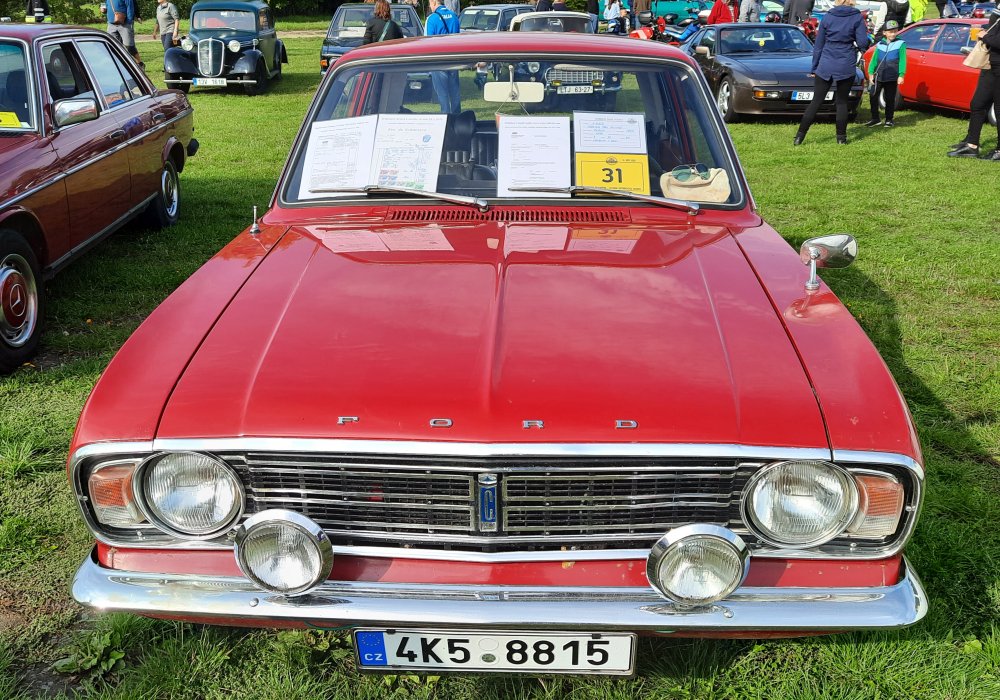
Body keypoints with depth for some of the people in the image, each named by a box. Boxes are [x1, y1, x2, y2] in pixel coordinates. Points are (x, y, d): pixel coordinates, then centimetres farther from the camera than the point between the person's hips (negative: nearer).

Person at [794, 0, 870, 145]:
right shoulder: (857, 17, -2)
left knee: (816, 101, 3)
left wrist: (814, 68, 14)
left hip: (825, 66, 2)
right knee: (842, 102, 8)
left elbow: (818, 45, 8)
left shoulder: (827, 17, 5)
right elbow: (863, 43, -7)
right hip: (846, 67, -2)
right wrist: (860, 47, 17)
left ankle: (800, 136, -1)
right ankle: (841, 137, 11)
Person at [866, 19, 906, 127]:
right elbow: (874, 60, 11)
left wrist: (901, 75, -11)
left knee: (890, 99, 4)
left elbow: (902, 61, -4)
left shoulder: (900, 44, 0)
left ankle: (889, 120, 13)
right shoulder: (879, 45, 9)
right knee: (873, 96, -1)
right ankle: (875, 119, 10)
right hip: (878, 77, 3)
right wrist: (871, 73, 4)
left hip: (892, 78, -3)